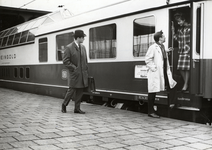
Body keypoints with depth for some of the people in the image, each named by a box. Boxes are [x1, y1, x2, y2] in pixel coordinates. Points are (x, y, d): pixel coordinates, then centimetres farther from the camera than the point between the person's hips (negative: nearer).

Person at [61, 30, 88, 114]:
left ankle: (77, 108, 17)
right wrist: (74, 68, -14)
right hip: (74, 74, -6)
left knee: (80, 92, 8)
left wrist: (86, 70, 10)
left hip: (82, 74, 6)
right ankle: (64, 105, 21)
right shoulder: (69, 48, -9)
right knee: (71, 90, -1)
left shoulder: (83, 47, 10)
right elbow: (65, 61, -11)